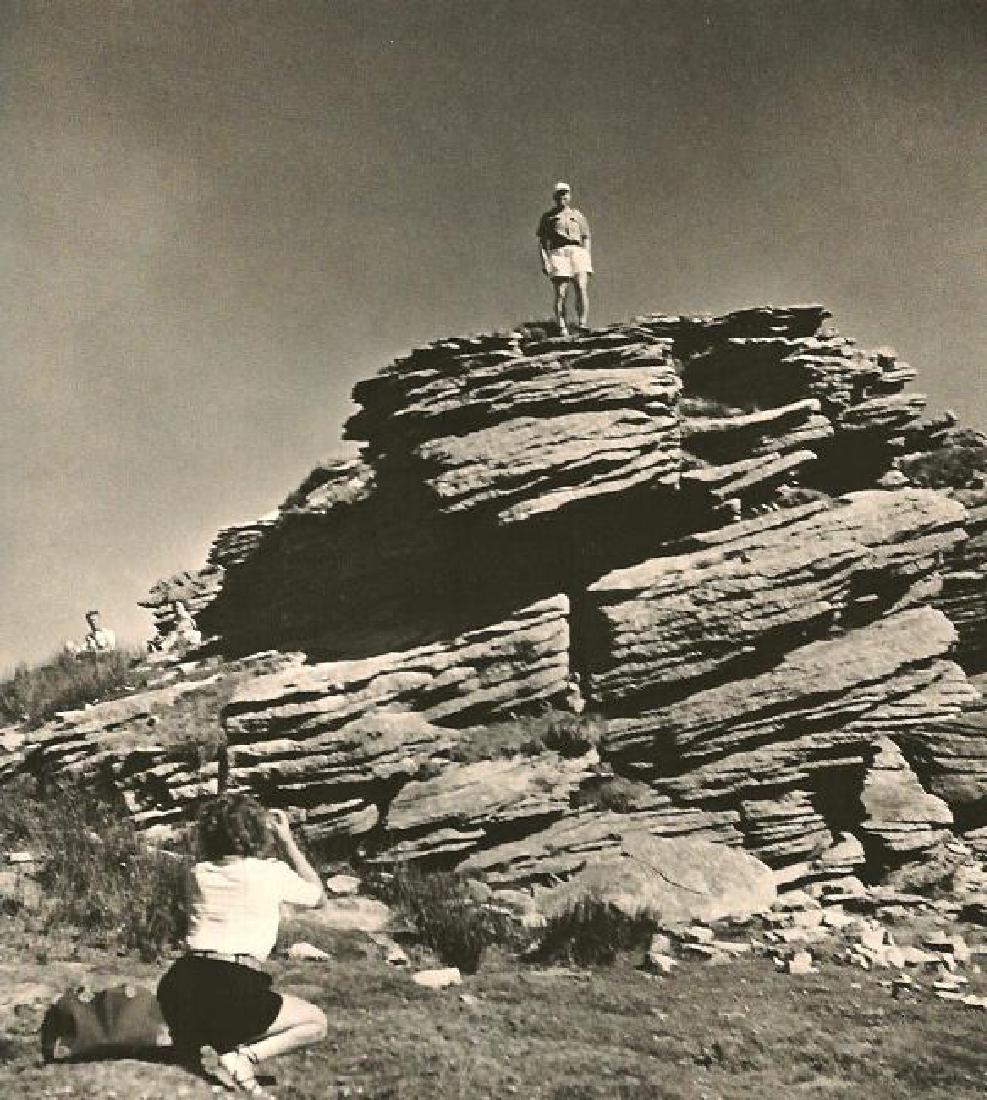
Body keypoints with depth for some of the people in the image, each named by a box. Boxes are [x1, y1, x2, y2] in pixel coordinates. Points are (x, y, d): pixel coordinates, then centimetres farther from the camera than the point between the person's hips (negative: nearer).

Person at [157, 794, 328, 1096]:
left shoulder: (199, 873, 11)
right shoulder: (271, 872, -1)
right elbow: (317, 895, 19)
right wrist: (287, 841, 22)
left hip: (180, 989, 5)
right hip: (233, 989, -5)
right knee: (316, 1021, 17)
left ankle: (197, 1047, 6)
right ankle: (245, 1057, -7)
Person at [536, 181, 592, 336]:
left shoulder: (578, 216, 20)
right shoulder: (547, 216, 15)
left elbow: (586, 240, 18)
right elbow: (542, 241, 11)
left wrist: (588, 259, 6)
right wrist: (544, 260, -2)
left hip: (578, 253, 1)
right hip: (558, 253, -1)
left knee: (582, 289, -17)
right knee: (560, 294, -8)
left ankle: (583, 326, -19)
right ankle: (562, 328, -3)